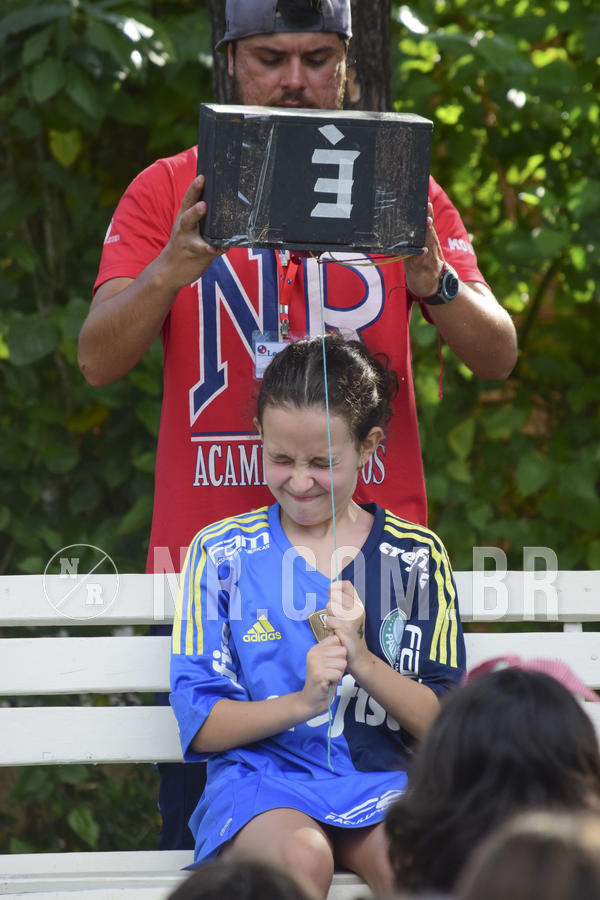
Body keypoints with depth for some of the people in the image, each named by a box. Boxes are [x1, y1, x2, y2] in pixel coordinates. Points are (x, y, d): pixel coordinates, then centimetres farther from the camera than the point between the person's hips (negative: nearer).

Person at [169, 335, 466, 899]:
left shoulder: (416, 556, 9)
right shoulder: (222, 552, 6)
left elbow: (445, 725, 4)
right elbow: (198, 725, 0)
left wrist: (364, 662, -13)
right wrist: (300, 702, -17)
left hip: (383, 781, 0)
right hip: (261, 778, 0)